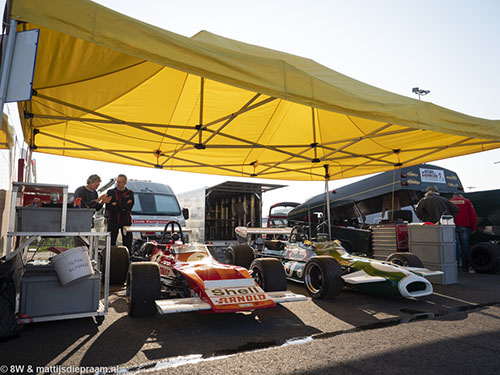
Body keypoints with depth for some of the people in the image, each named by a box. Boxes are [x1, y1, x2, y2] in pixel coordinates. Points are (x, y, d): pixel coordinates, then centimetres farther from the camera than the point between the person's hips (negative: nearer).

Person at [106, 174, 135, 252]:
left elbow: (129, 206, -6)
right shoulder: (110, 192, 11)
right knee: (110, 242, 0)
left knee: (127, 242, 1)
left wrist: (116, 205, -9)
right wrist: (123, 207, -11)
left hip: (126, 221, -1)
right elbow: (108, 207, -3)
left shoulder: (130, 193, 8)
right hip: (113, 221, 1)